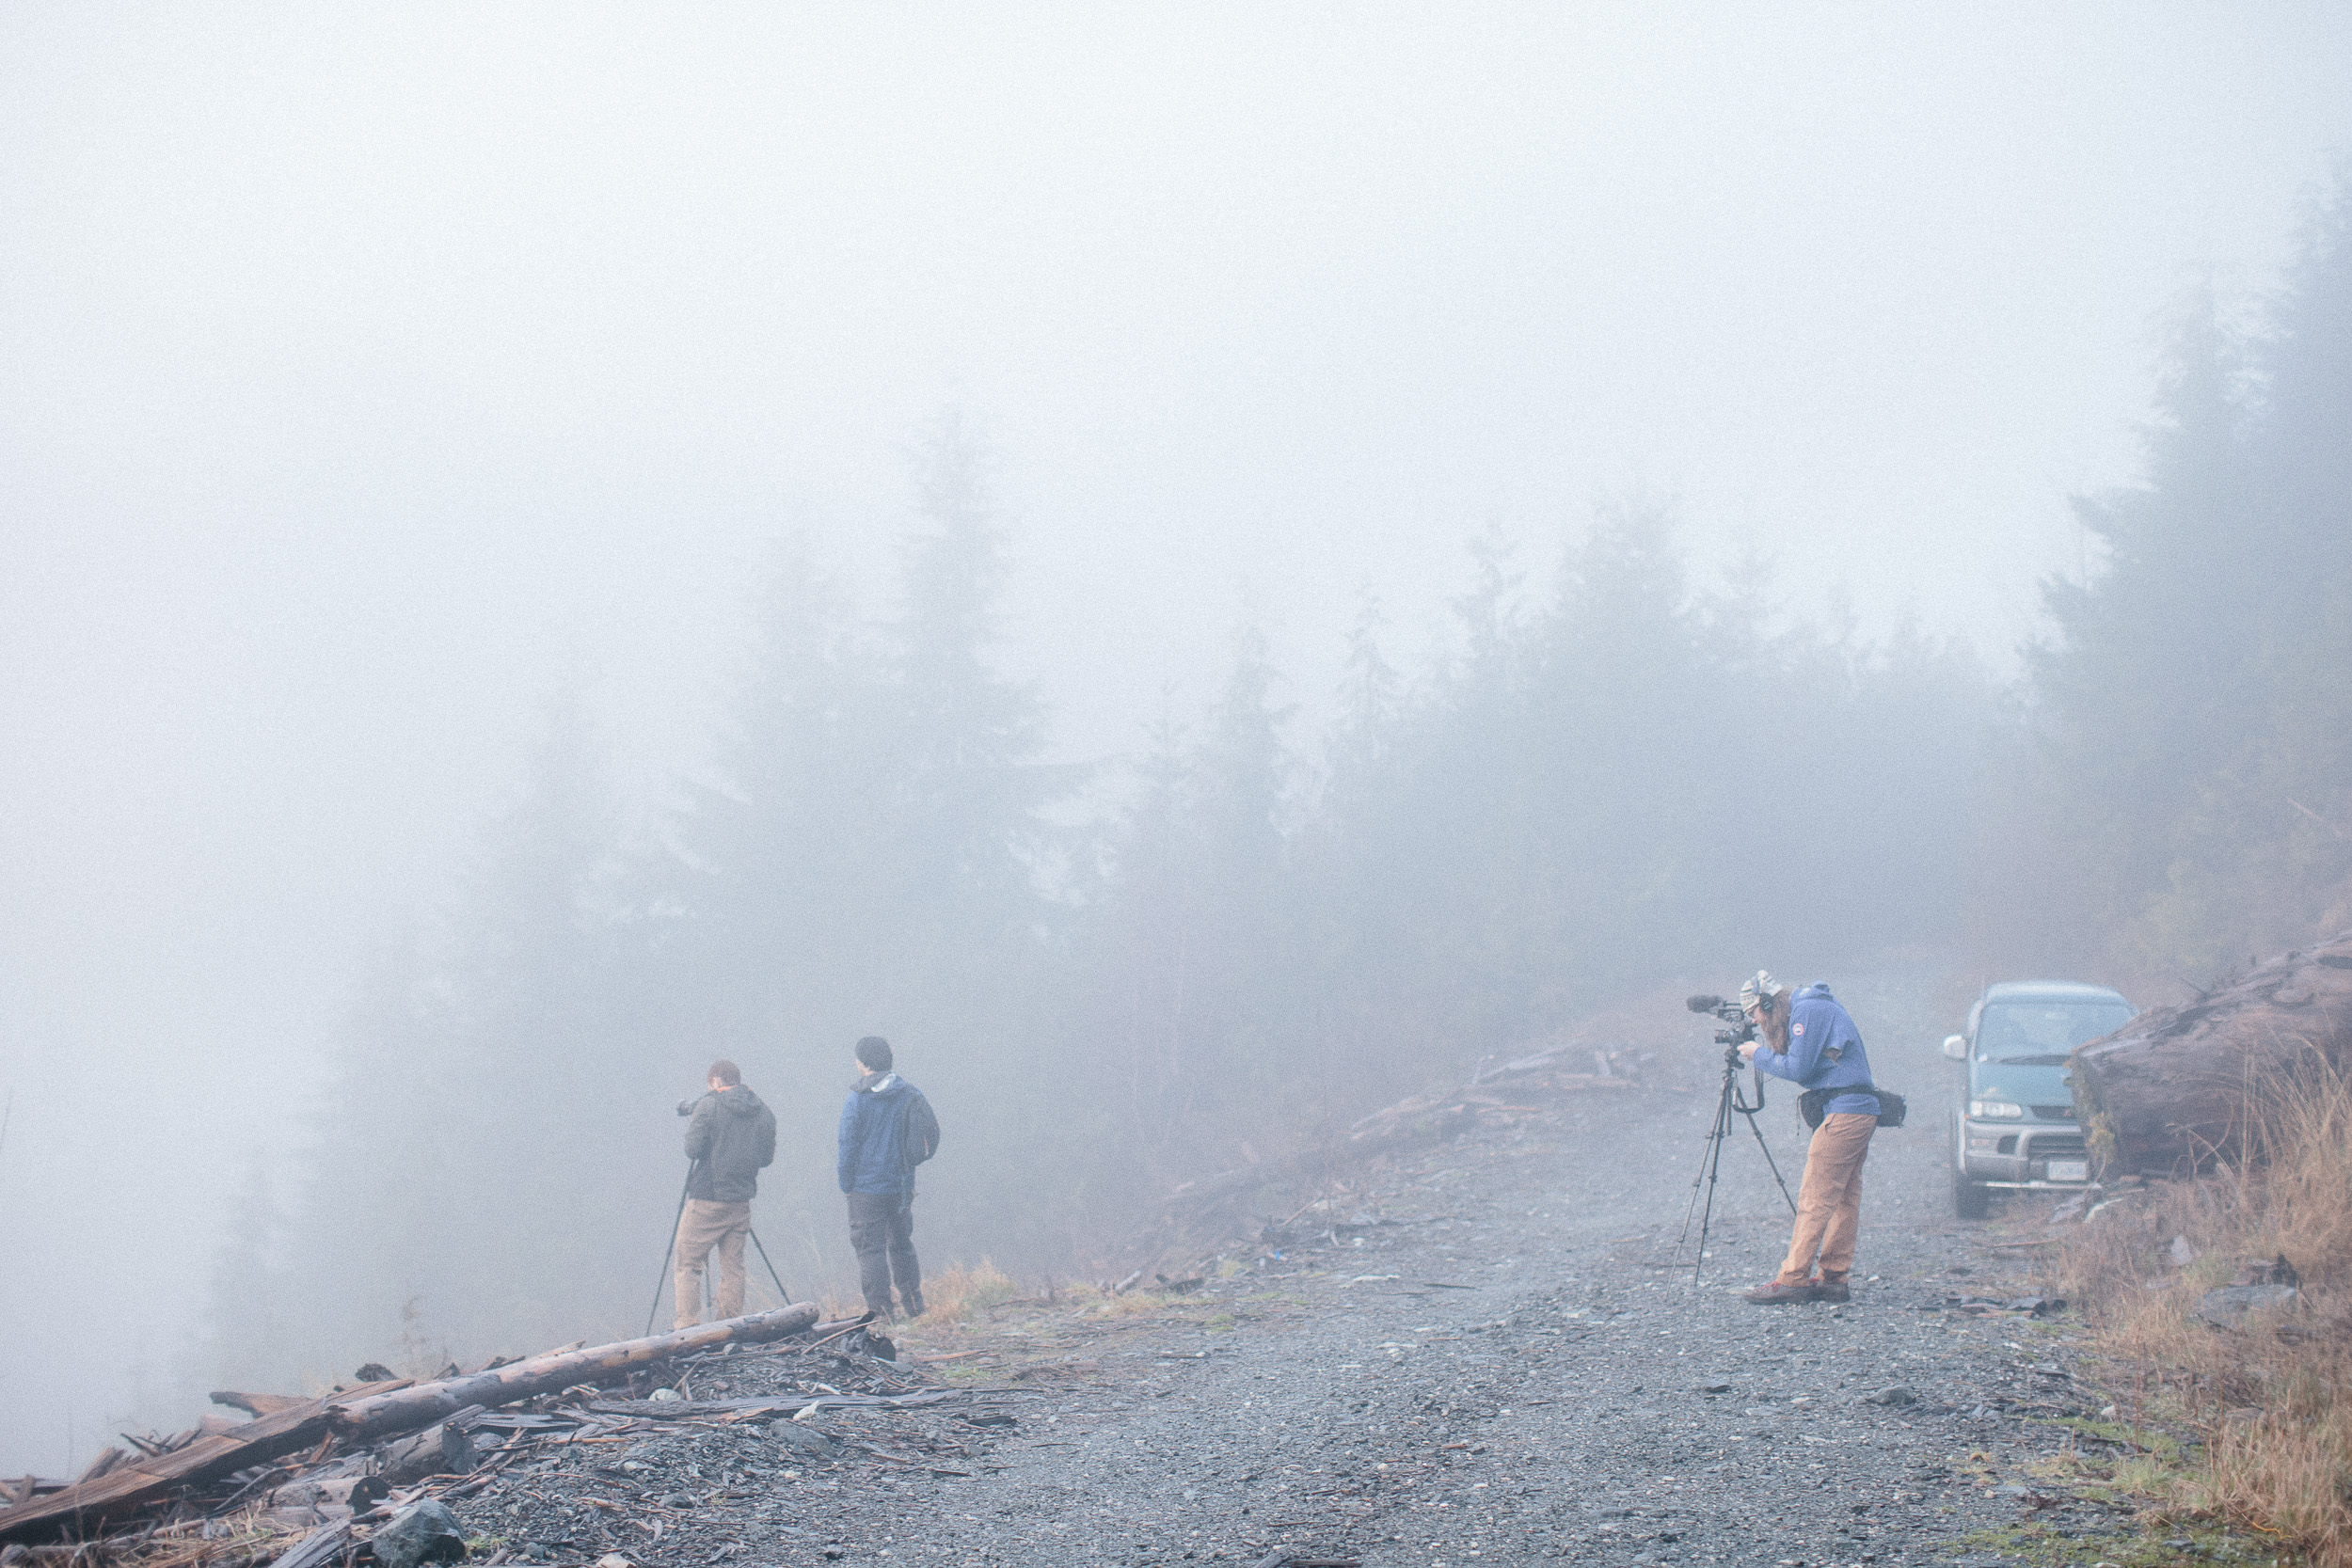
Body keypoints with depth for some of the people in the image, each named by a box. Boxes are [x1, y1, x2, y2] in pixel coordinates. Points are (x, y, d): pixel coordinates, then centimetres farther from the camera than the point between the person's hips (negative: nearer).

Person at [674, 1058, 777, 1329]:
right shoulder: (764, 1113, 6)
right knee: (732, 1266, 10)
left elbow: (692, 1149, -10)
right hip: (741, 1202, 5)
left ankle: (688, 1325, -9)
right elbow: (767, 1157, 10)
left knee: (688, 1263, 1)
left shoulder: (708, 1106, -9)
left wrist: (690, 1127, 8)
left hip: (706, 1201, -5)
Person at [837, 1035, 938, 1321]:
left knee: (871, 1249, 0)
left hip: (867, 1188, -6)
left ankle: (880, 1311, -2)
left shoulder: (856, 1100, -13)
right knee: (902, 1244, 19)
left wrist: (846, 1186, 1)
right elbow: (930, 1133, 10)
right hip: (902, 1186, 6)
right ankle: (914, 1306, 23)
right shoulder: (911, 1094, 2)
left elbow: (848, 1147, -11)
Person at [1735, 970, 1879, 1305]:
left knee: (1815, 1199, -9)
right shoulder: (1817, 1007, 20)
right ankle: (1834, 1278, 11)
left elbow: (1797, 1068, -15)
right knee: (1845, 1199, 9)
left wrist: (1759, 1055, -2)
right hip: (1861, 1112, 10)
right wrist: (1764, 1053, 11)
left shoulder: (1807, 1011, -11)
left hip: (1843, 1113, -10)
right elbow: (1804, 1067, 22)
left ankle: (1793, 1279, -10)